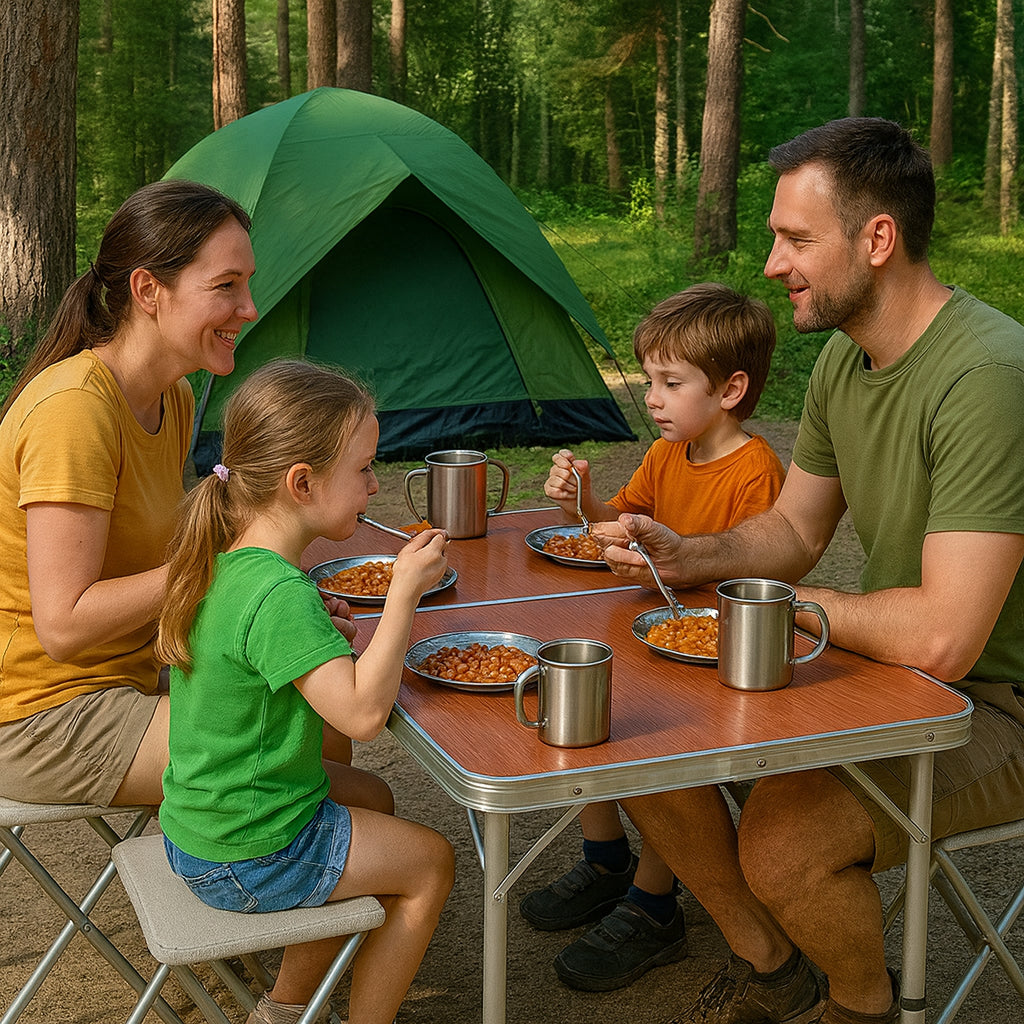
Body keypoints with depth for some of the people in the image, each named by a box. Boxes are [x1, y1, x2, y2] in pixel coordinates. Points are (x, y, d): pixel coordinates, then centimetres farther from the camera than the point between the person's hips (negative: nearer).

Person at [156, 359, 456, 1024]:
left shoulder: (227, 562, 0)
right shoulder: (279, 595, -29)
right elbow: (361, 713, -33)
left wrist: (359, 640, 2)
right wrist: (404, 592, -27)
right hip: (250, 857, -9)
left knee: (368, 802, 30)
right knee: (430, 861, 7)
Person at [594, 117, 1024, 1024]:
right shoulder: (845, 355, 2)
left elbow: (941, 638, -32)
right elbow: (794, 529, 13)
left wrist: (800, 603, -14)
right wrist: (684, 558, -7)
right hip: (878, 663, 8)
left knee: (781, 841, -29)